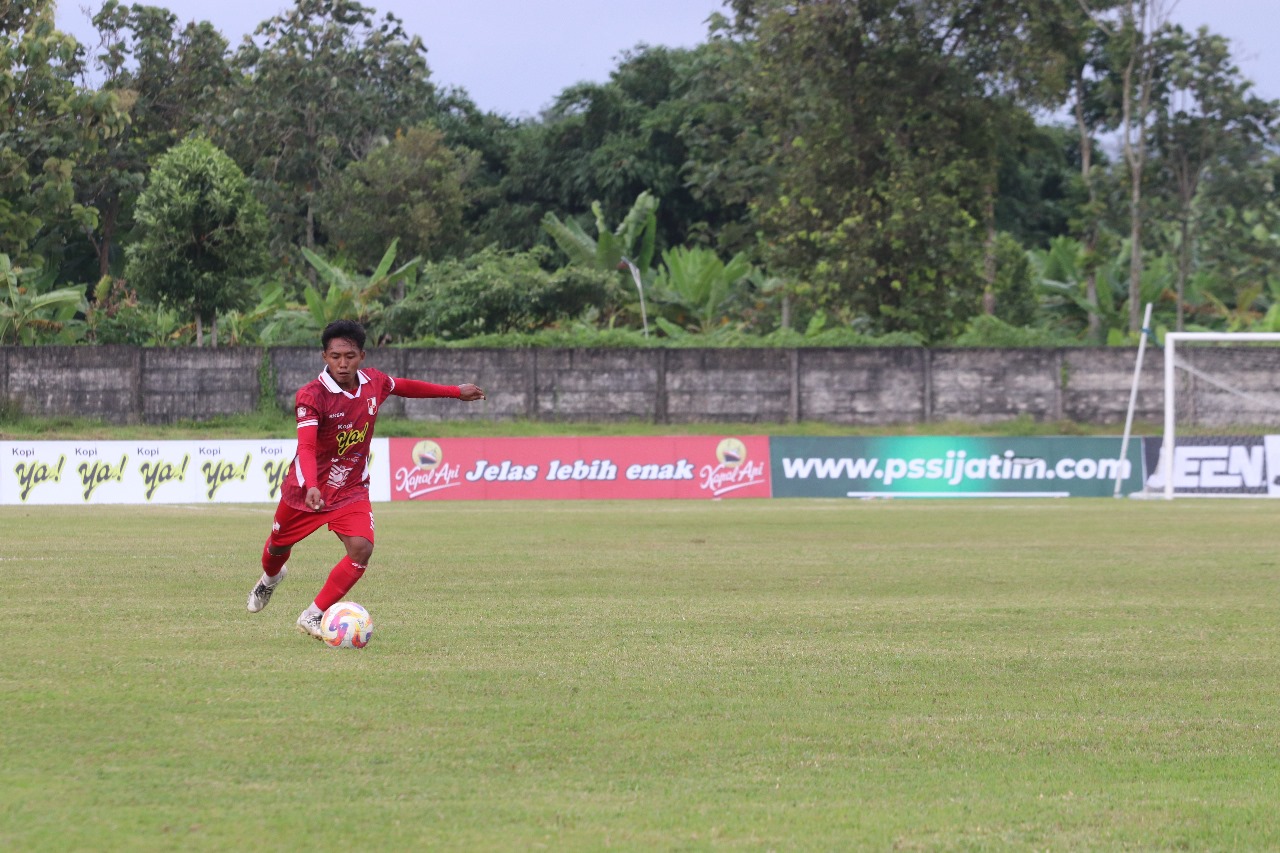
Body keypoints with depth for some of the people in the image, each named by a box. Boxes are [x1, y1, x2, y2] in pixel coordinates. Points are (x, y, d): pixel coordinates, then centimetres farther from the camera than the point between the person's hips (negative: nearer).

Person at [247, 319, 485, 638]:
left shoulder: (374, 382, -9)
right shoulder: (312, 395, -27)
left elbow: (404, 386, 15)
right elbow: (307, 447, -38)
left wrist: (456, 391, 23)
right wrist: (311, 487, -56)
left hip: (352, 489, 2)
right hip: (305, 489, -2)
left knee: (361, 548, -23)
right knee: (279, 547, 20)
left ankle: (314, 616, -9)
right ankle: (270, 578, 59)